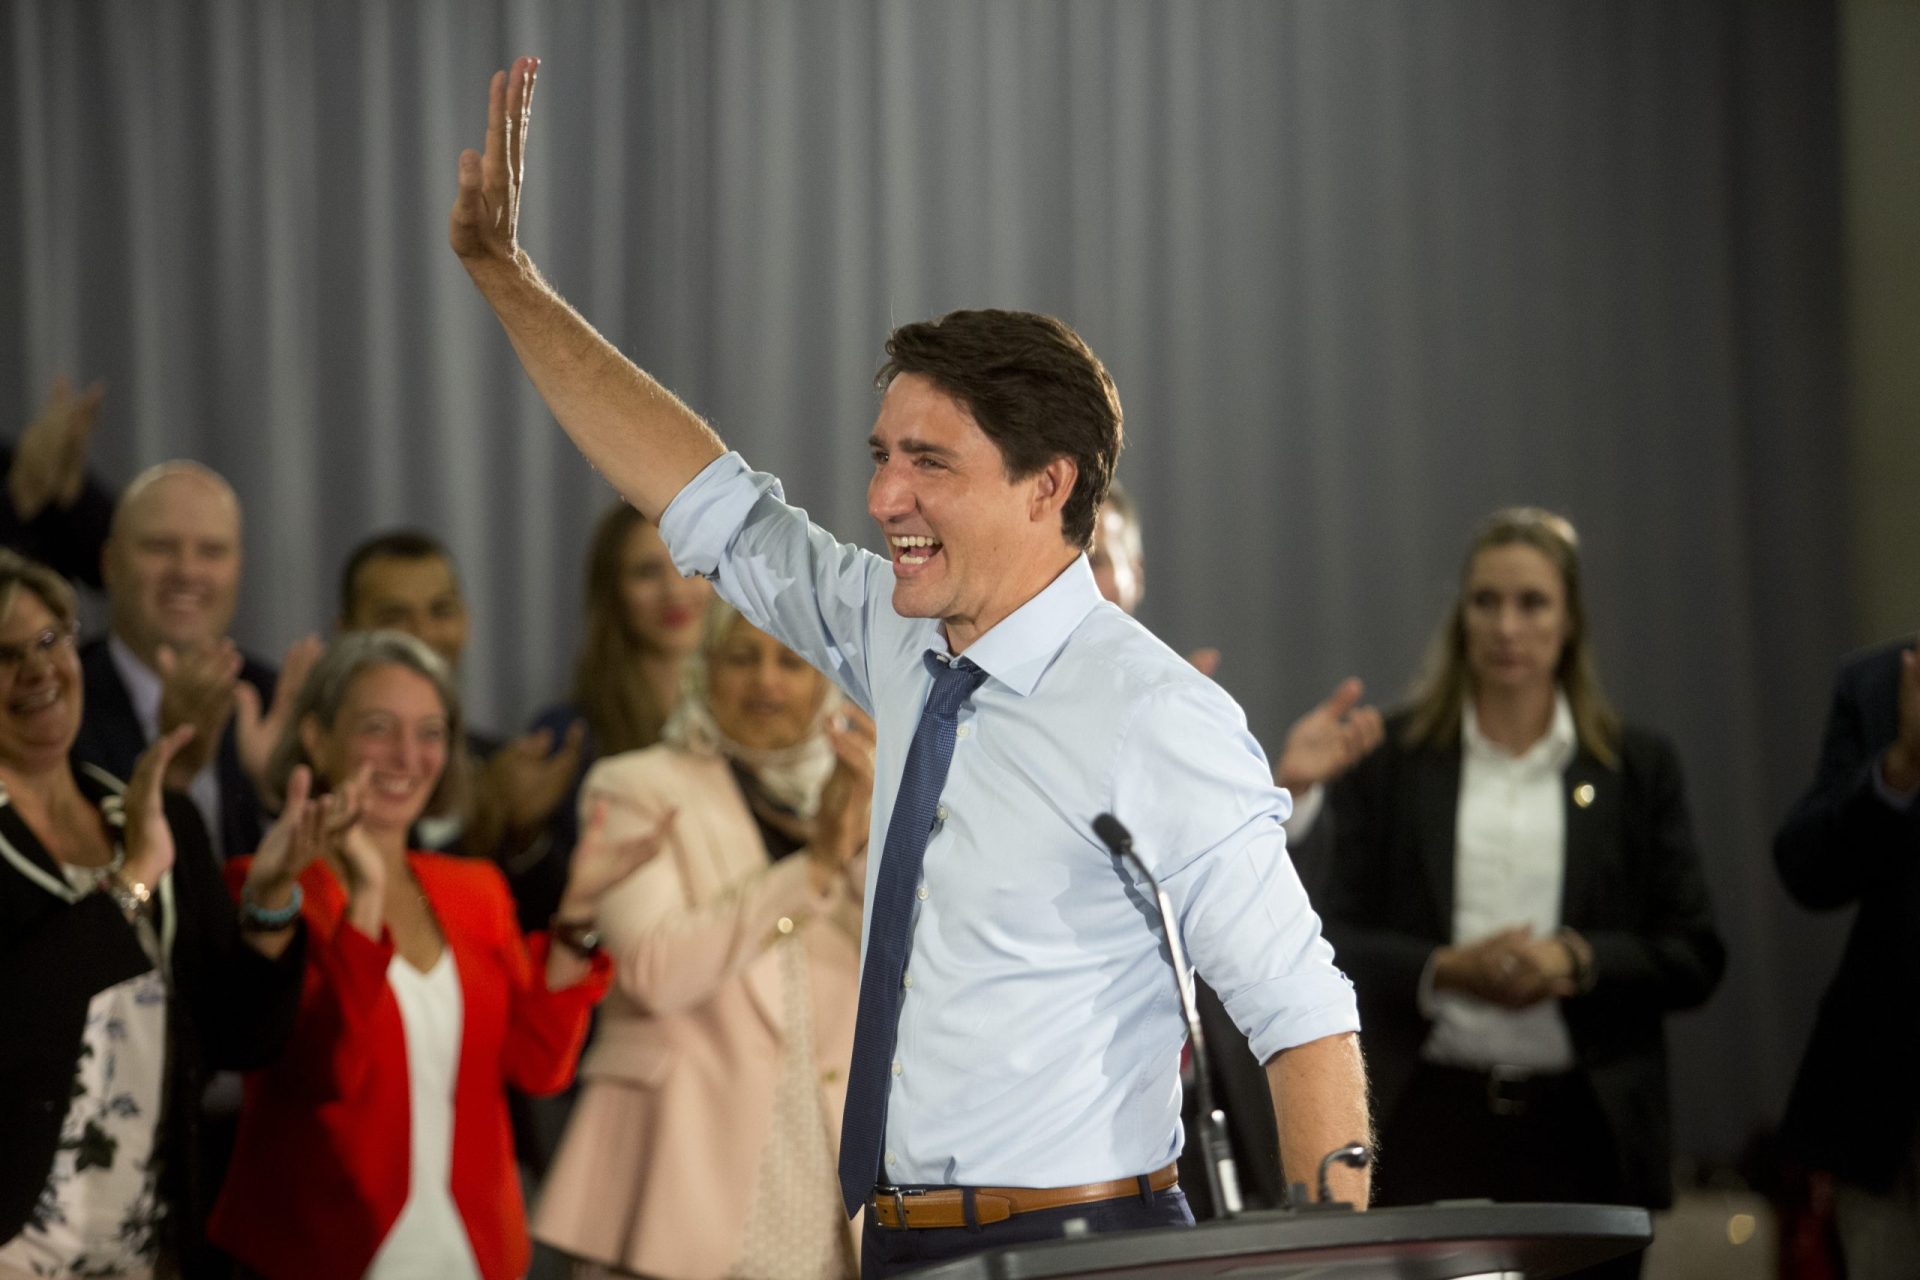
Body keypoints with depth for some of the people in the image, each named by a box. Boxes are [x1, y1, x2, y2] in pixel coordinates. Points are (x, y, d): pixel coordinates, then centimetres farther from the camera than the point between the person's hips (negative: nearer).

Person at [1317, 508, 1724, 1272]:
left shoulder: (1637, 769, 10)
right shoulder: (1389, 759, 8)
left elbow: (1695, 960, 5)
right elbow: (1336, 946, 4)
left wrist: (1577, 961, -12)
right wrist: (1444, 971, -14)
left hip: (1583, 1128, 1)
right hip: (1429, 1121, -1)